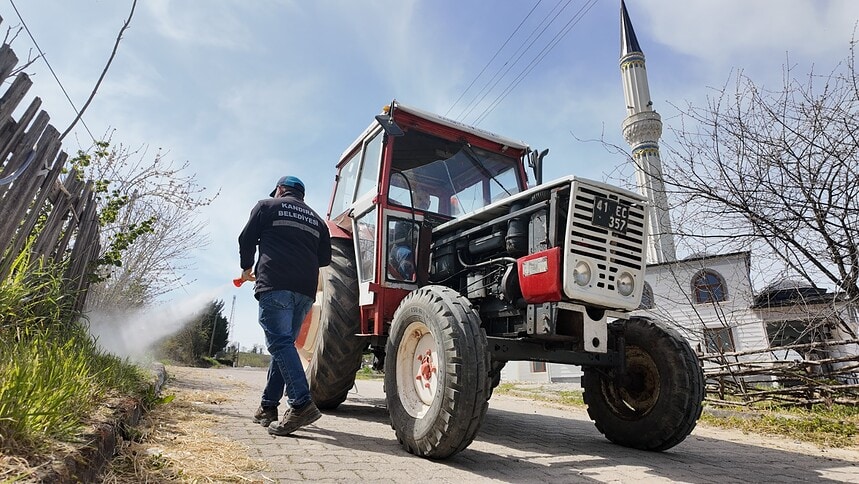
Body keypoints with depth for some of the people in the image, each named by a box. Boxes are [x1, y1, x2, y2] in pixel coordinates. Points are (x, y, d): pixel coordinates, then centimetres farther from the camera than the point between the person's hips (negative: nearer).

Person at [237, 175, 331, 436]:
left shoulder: (267, 206, 13)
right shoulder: (317, 220, 23)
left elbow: (246, 240, 11)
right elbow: (325, 257, 17)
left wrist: (247, 268, 27)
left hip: (275, 284, -5)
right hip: (305, 290, 5)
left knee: (280, 343, -11)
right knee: (284, 343, 12)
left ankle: (301, 404, -24)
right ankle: (268, 406, 17)